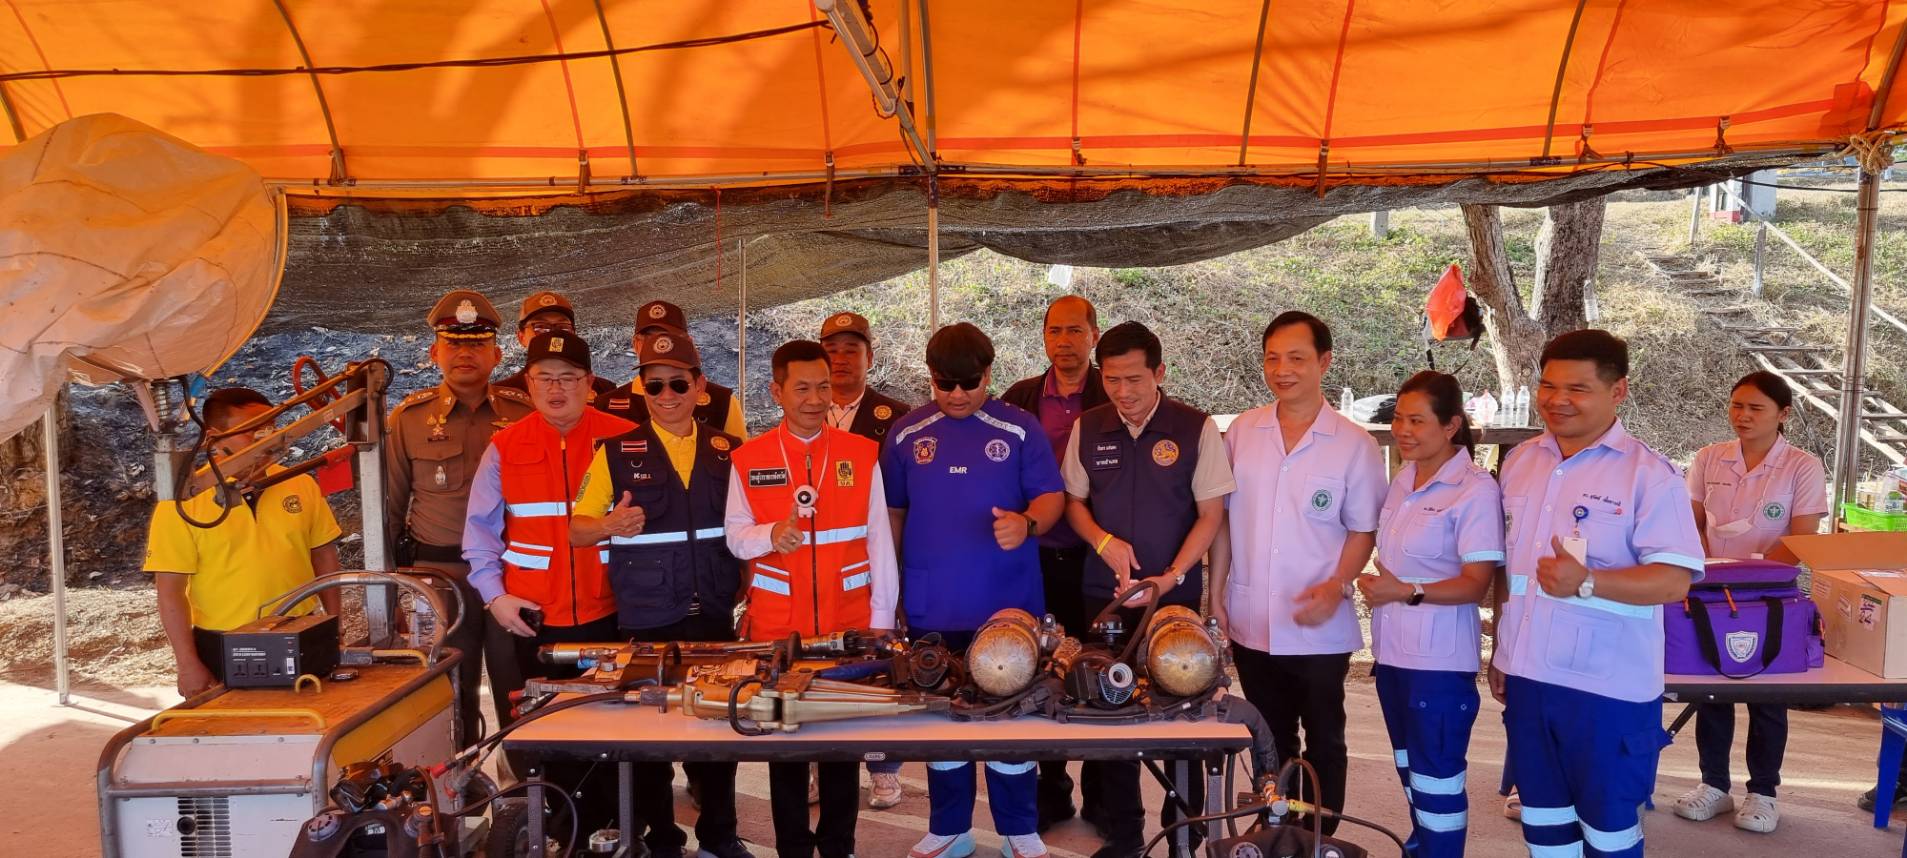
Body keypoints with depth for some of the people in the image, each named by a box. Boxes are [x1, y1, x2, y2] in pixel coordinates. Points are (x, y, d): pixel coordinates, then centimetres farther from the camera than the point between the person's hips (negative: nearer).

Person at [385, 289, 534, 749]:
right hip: (439, 575, 0)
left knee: (521, 695, 7)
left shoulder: (524, 413, 2)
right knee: (449, 699, 10)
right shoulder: (408, 418, 4)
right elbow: (389, 505, 8)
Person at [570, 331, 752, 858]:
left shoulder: (729, 451, 5)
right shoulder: (617, 452, -2)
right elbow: (576, 530, -1)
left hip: (715, 617, 2)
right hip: (645, 621, -2)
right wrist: (611, 526, -22)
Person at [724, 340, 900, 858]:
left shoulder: (863, 454, 0)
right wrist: (771, 535, -21)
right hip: (776, 624, 0)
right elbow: (735, 536, 1)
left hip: (849, 621, 0)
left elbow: (879, 539, 1)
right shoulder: (748, 460, 0)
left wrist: (882, 615, 0)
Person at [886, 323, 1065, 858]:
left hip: (1008, 605, -2)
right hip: (932, 608, 2)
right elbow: (892, 512, 11)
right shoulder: (907, 434, 4)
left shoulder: (1019, 429, -2)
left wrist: (1027, 523, -25)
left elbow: (1052, 496, -3)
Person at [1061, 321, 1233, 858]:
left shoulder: (1195, 429, -6)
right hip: (1105, 593, 3)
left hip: (1177, 593, -2)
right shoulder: (1087, 429, 3)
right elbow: (1073, 501, 11)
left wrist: (1170, 577, -15)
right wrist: (1104, 541, -9)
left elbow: (1211, 513, -5)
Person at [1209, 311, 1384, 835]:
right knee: (1270, 742, 17)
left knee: (1323, 744, 12)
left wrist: (1335, 588, -19)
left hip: (1318, 627, -3)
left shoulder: (1353, 444, -7)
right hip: (1251, 622, 3)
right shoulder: (1242, 432, 2)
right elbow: (1224, 518, 6)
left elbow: (1363, 530, -4)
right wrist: (1216, 595, 2)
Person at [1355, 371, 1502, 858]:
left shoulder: (1476, 490, -15)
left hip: (1440, 660, -8)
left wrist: (1408, 592, -29)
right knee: (1410, 769, 21)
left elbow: (1476, 583, -18)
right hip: (1393, 651, 8)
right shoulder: (1402, 481, 7)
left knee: (1437, 777, 2)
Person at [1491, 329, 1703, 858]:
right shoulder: (1519, 462, 7)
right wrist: (1501, 649, 16)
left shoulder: (1649, 474, -12)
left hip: (1608, 685, -6)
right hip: (1528, 675, 6)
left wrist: (1586, 582, -32)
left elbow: (1675, 579, -17)